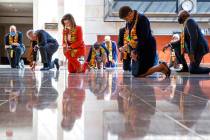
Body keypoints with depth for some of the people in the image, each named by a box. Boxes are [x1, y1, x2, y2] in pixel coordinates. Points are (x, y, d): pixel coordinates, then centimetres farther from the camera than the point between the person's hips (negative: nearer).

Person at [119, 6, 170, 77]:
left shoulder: (142, 19, -17)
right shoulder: (129, 22, 9)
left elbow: (143, 38, -22)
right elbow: (127, 36, 12)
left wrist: (136, 52, -19)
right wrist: (132, 50, -2)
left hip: (147, 49, -9)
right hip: (137, 49, 9)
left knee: (140, 74, -12)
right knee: (135, 73, 9)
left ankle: (162, 66, 1)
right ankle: (160, 67, 16)